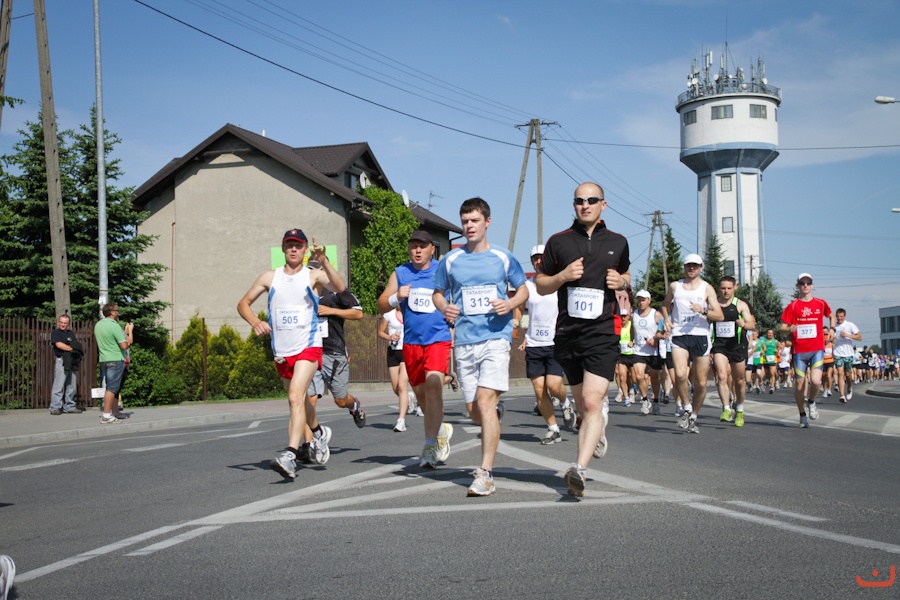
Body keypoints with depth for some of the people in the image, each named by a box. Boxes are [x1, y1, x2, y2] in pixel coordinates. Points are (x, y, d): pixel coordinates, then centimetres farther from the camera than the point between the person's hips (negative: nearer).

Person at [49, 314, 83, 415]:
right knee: (58, 385, -10)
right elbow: (59, 344, -11)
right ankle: (55, 407, -9)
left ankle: (70, 407, 13)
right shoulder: (55, 332, 3)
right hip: (61, 361, -6)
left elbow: (76, 346, 19)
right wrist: (72, 349, -6)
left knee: (72, 386, 7)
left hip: (72, 362, 6)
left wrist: (78, 349, -4)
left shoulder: (71, 333, 21)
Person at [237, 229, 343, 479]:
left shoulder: (314, 276, -2)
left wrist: (324, 262, -32)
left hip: (308, 347, -5)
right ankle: (319, 432, 48)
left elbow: (340, 288, -20)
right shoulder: (270, 277, 8)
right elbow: (243, 303, 12)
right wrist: (255, 321, -8)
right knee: (298, 401, 19)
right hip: (282, 352, 5)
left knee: (296, 396, -24)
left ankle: (290, 455, -32)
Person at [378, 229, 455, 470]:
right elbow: (382, 306, 7)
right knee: (420, 392, 11)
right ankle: (441, 429, 38)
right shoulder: (399, 274, 7)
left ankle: (431, 445, -19)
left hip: (439, 339, -4)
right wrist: (396, 297, -13)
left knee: (433, 383, -22)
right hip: (411, 342, 4)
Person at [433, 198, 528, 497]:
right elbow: (438, 293, 18)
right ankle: (496, 411, 44)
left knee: (485, 400, -18)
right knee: (474, 412, 5)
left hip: (496, 337, -3)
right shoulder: (451, 260, 8)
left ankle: (485, 474, -15)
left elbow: (523, 289, 13)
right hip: (464, 340, 3)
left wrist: (510, 304, -9)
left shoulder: (503, 257, 4)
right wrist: (444, 308, -5)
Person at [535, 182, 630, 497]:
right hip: (568, 332, 2)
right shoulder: (558, 242, 7)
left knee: (592, 402, -18)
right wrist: (563, 276, -9)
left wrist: (622, 281, 3)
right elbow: (540, 285, 11)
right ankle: (599, 429, 46)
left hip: (603, 331, -2)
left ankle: (579, 468, -25)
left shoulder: (617, 242, 10)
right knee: (583, 406, 13)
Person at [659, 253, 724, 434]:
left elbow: (720, 316, -1)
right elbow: (665, 305, 27)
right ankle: (687, 408, 0)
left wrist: (703, 310, -18)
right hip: (679, 336, 0)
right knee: (680, 374, -23)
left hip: (700, 336, 0)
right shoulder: (674, 286, 10)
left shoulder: (707, 288, 5)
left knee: (701, 383, 2)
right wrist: (666, 319, 7)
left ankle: (693, 417, 21)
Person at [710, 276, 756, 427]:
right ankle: (726, 409, -20)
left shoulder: (741, 305, 1)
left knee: (739, 380, 10)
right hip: (719, 345, 0)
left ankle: (739, 411, 29)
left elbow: (752, 324, -6)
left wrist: (744, 324, -28)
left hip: (737, 345, 0)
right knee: (722, 376, -20)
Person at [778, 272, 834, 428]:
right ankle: (802, 415, 22)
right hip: (800, 350, 0)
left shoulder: (821, 303, 6)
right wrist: (789, 329, -23)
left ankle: (812, 402, 12)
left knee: (815, 380, -20)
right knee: (799, 384, 3)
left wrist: (832, 330, 7)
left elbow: (831, 316, 26)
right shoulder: (792, 306, 1)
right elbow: (781, 327, -1)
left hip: (817, 349, 0)